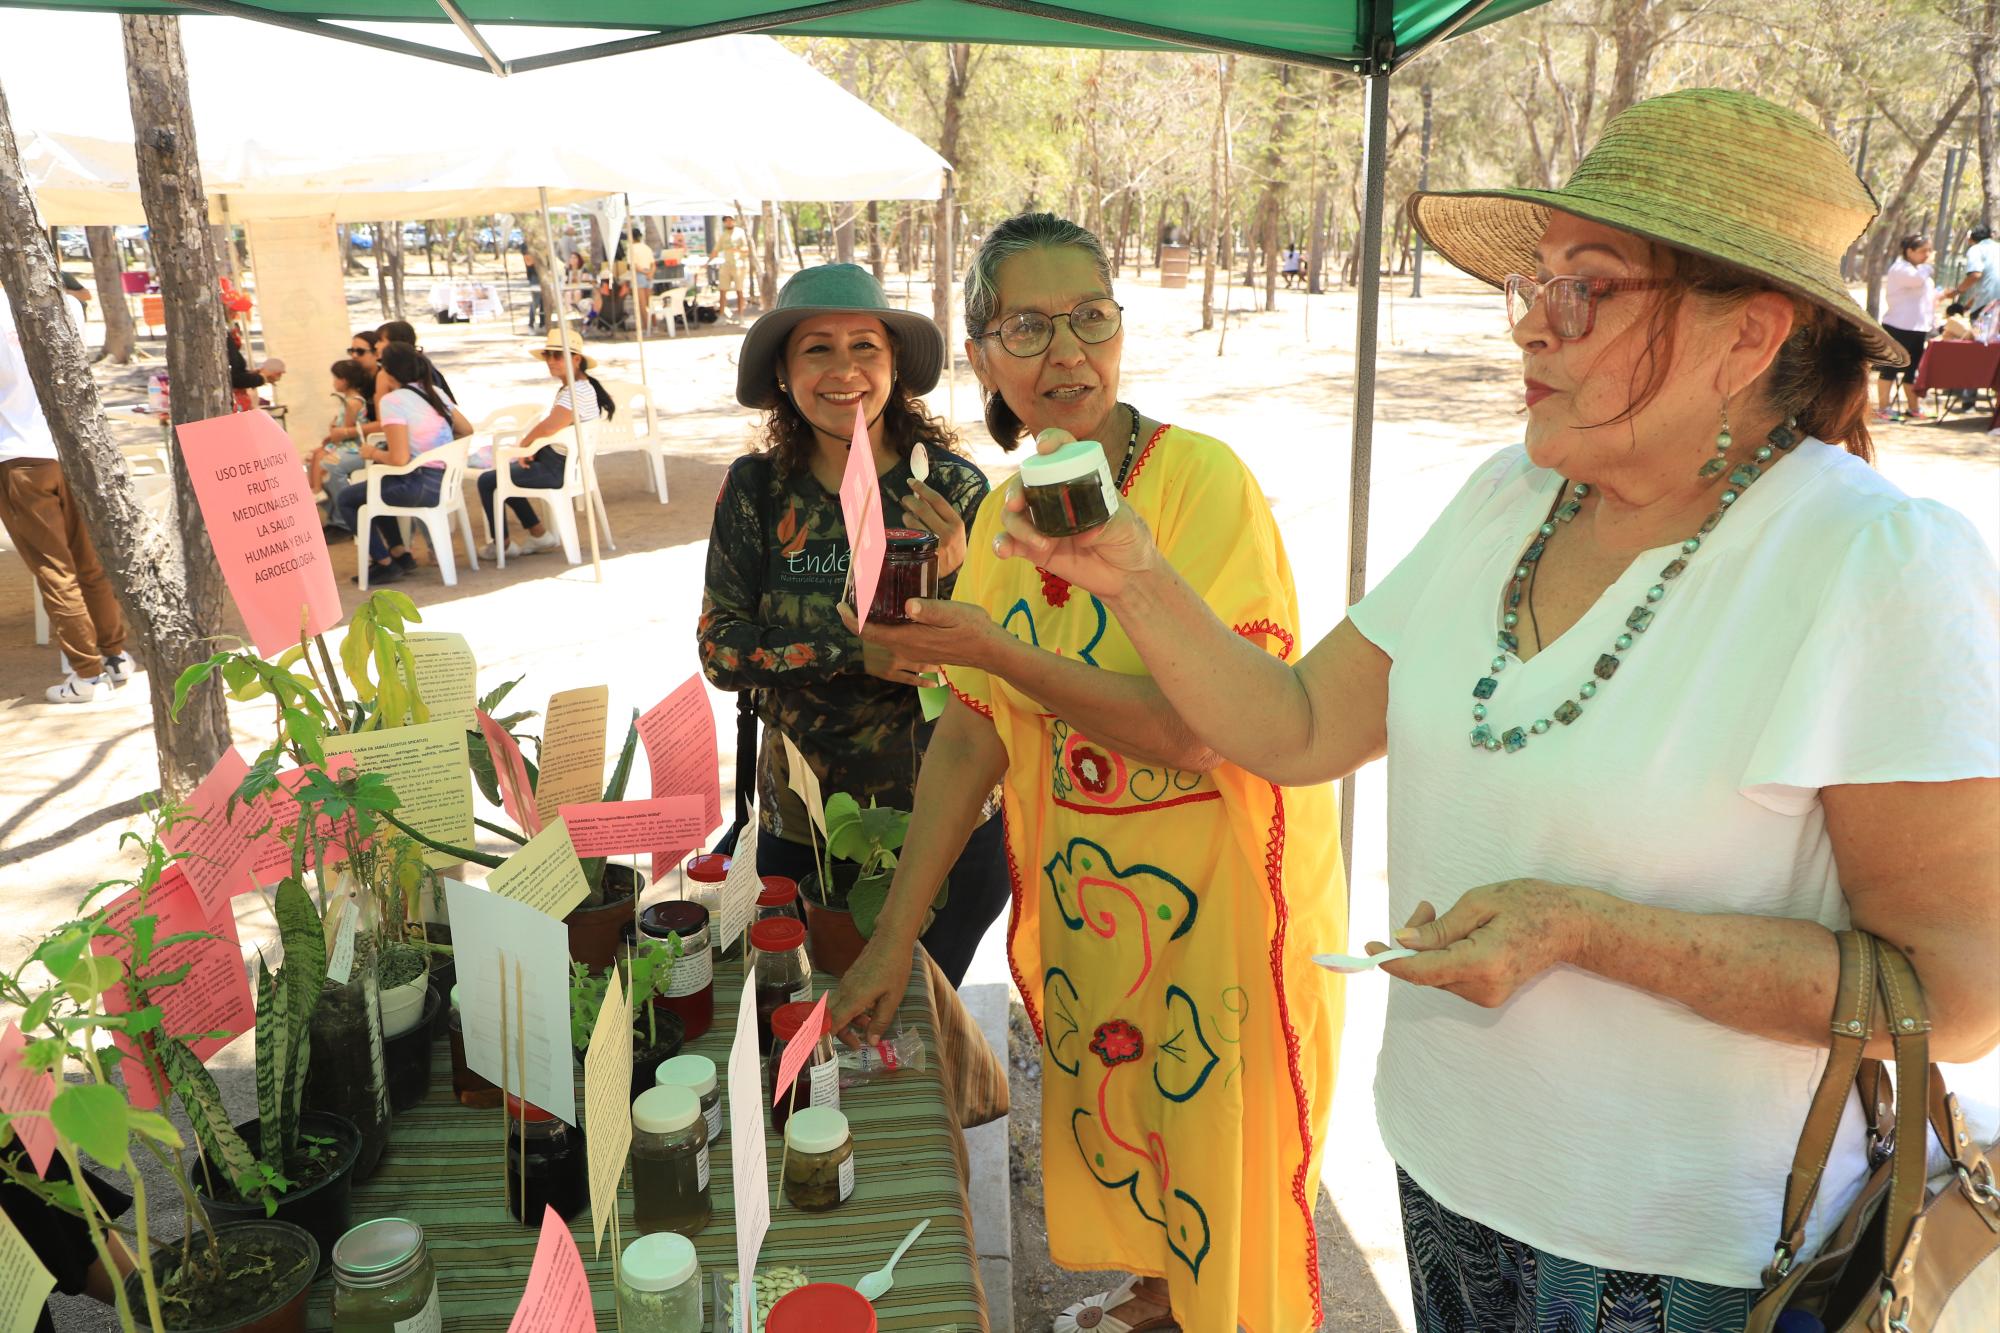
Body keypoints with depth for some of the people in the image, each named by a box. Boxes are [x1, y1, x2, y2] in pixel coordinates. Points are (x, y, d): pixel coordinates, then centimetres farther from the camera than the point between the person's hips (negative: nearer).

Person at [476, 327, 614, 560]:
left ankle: (502, 544, 13)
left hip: (558, 469, -11)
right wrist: (528, 448, 0)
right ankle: (539, 533, 26)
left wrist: (525, 444, -16)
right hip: (556, 460, 11)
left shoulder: (577, 392, -24)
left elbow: (548, 428, -35)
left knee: (487, 481, -3)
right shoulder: (569, 388, 10)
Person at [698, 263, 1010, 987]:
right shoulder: (756, 488, -5)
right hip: (800, 825, 2)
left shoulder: (954, 486, -10)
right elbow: (719, 650, -9)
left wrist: (955, 570, -27)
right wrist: (856, 652, -22)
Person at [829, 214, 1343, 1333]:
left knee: (1226, 1150, 11)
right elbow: (970, 736, -1)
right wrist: (894, 938, -4)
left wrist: (1006, 654, -32)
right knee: (1112, 1116, 24)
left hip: (1227, 892, -6)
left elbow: (1202, 732, -26)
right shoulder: (1002, 518, 1)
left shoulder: (1204, 481, -20)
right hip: (1082, 893, 6)